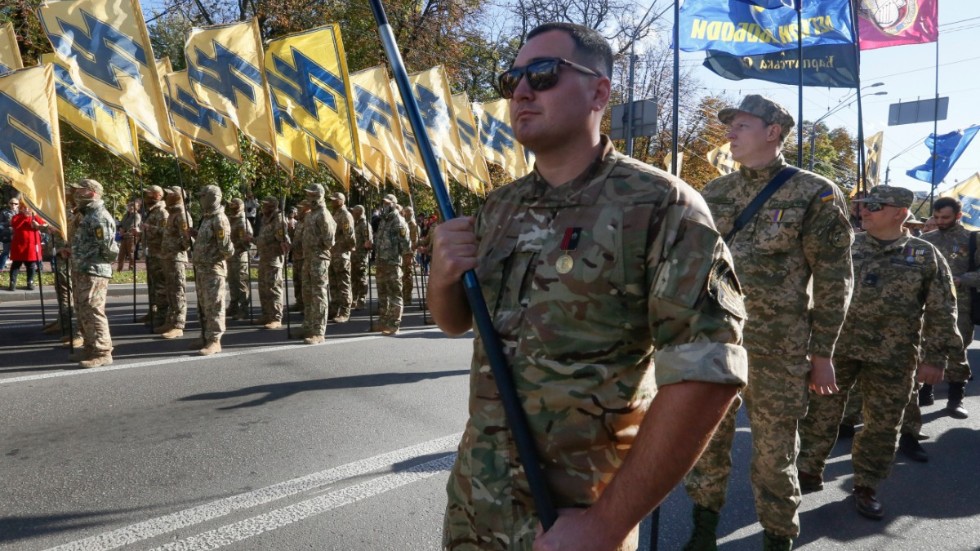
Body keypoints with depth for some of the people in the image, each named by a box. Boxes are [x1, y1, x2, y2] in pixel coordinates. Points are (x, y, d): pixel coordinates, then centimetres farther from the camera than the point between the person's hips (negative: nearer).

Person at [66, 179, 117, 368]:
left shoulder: (100, 217, -15)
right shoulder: (86, 215, 18)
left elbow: (108, 247, -18)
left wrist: (94, 260, -6)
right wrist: (70, 251, 14)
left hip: (94, 272, -11)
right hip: (82, 272, 11)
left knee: (92, 312, -11)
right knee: (83, 313, 15)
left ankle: (102, 353, -7)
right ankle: (90, 349, 24)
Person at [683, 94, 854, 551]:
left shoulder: (814, 194, -3)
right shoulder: (713, 194, 9)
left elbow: (833, 281, -2)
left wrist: (822, 352, -4)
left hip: (778, 350, -4)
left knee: (774, 450, 8)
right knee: (706, 439, 12)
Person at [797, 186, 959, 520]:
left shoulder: (926, 255, 2)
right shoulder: (846, 247, 6)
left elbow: (941, 312, 2)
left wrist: (935, 357, -3)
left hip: (892, 359, -1)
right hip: (836, 348, 1)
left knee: (882, 424, 8)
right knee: (820, 412, 5)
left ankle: (866, 487, 25)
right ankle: (809, 472, 22)